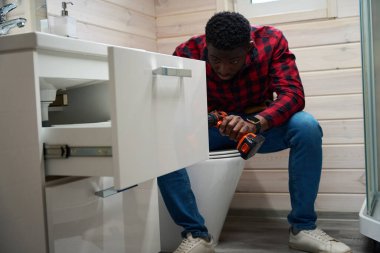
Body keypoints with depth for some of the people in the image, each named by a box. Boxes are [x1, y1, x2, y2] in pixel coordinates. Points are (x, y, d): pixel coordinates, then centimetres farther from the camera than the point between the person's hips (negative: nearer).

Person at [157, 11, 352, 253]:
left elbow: (293, 94, -27)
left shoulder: (271, 40, -19)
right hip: (211, 128, 0)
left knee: (306, 127, -31)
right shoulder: (187, 53, -19)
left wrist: (254, 123, -44)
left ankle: (303, 228, -17)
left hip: (261, 123, 0)